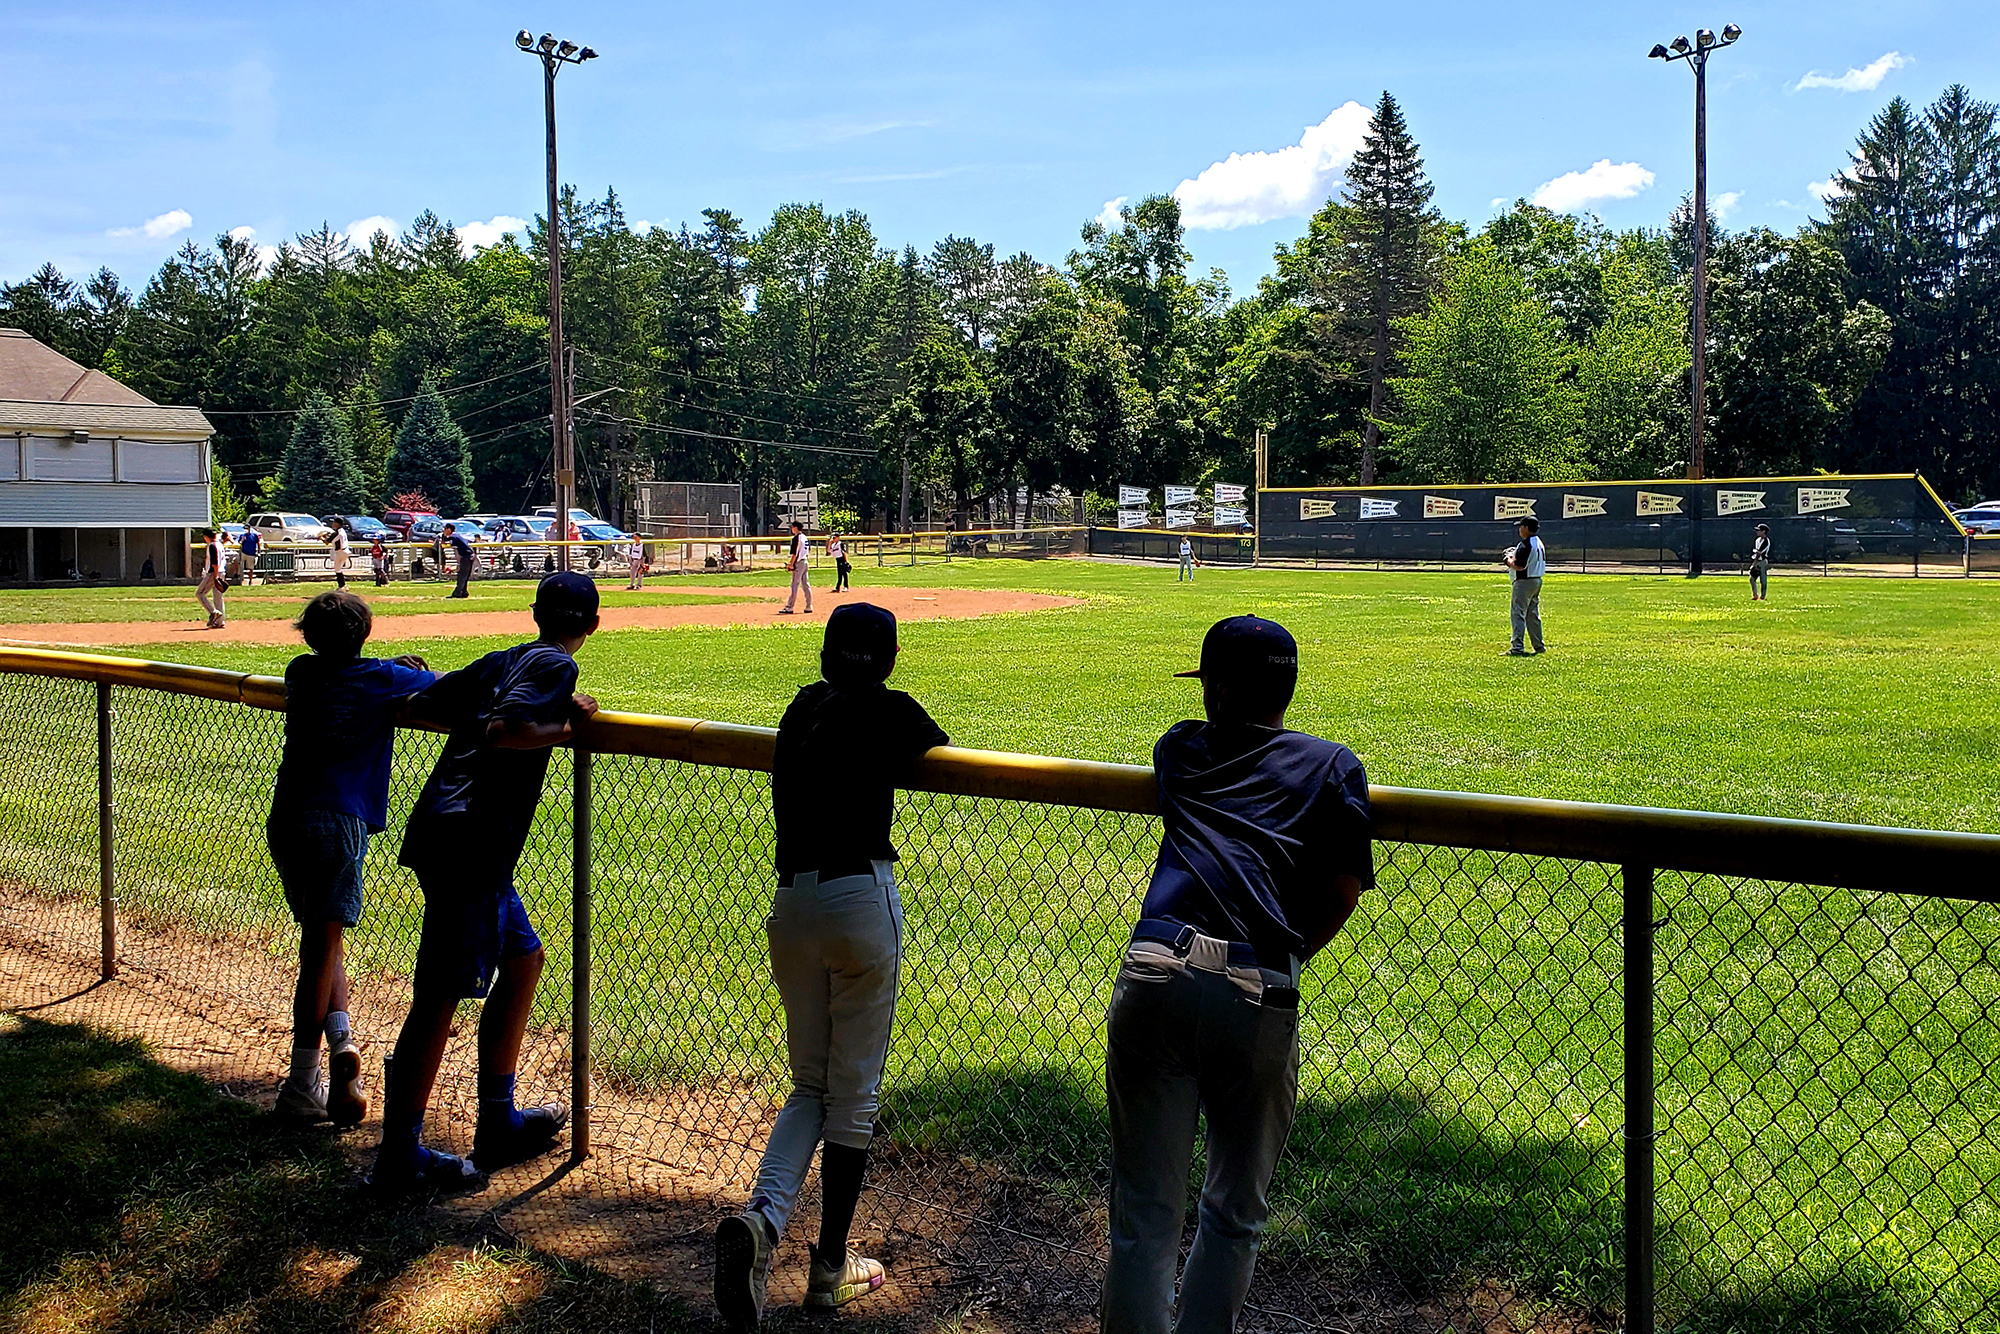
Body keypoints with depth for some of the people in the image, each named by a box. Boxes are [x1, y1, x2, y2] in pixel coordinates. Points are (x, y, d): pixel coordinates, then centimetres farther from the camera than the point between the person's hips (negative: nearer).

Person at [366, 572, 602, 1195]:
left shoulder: (498, 662, 17)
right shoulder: (556, 666, -7)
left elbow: (419, 702, 22)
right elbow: (503, 731, -23)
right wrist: (567, 726, -7)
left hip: (440, 832, 10)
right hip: (469, 844, -10)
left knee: (522, 958, 20)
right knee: (440, 996, -5)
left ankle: (499, 1125, 27)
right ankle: (399, 1156, 1)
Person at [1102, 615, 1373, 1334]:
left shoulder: (1179, 749, 21)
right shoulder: (1333, 764, 14)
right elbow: (1343, 889, 7)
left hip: (1154, 976, 1)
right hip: (1260, 998, -1)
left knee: (1144, 1213, 7)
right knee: (1235, 1214, 17)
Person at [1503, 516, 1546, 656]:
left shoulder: (1525, 545, -18)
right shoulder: (1539, 543, 13)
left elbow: (1519, 566, -24)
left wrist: (1509, 560, -4)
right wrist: (1516, 555, 16)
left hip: (1524, 582, -10)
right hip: (1537, 581, 10)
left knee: (1518, 613, -9)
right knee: (1533, 615, 17)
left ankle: (1518, 648, -14)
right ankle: (1539, 646, 21)